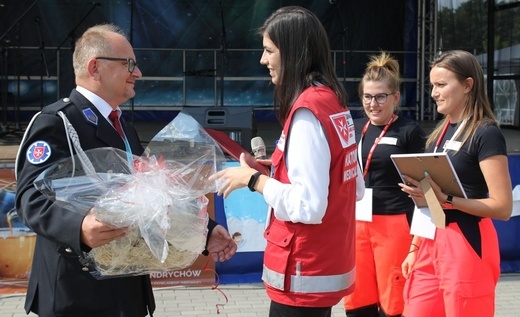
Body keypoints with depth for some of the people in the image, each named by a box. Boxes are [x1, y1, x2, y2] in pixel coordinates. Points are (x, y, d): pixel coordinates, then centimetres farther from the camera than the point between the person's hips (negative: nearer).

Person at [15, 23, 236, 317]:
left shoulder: (125, 128, 18)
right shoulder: (56, 121, -12)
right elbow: (33, 196, -24)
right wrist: (80, 227, -43)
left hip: (127, 288, 9)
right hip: (80, 293, -9)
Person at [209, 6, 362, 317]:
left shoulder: (307, 111, -20)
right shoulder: (333, 102, 7)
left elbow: (308, 207, -25)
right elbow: (354, 189, 14)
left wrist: (254, 178, -12)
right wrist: (278, 170, 11)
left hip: (305, 274, -9)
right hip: (325, 265, 9)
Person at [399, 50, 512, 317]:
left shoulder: (486, 133, -11)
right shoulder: (439, 133, 13)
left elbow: (503, 207, -17)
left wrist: (445, 198, -23)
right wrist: (415, 248, 15)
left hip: (466, 245, -7)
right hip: (431, 243, 7)